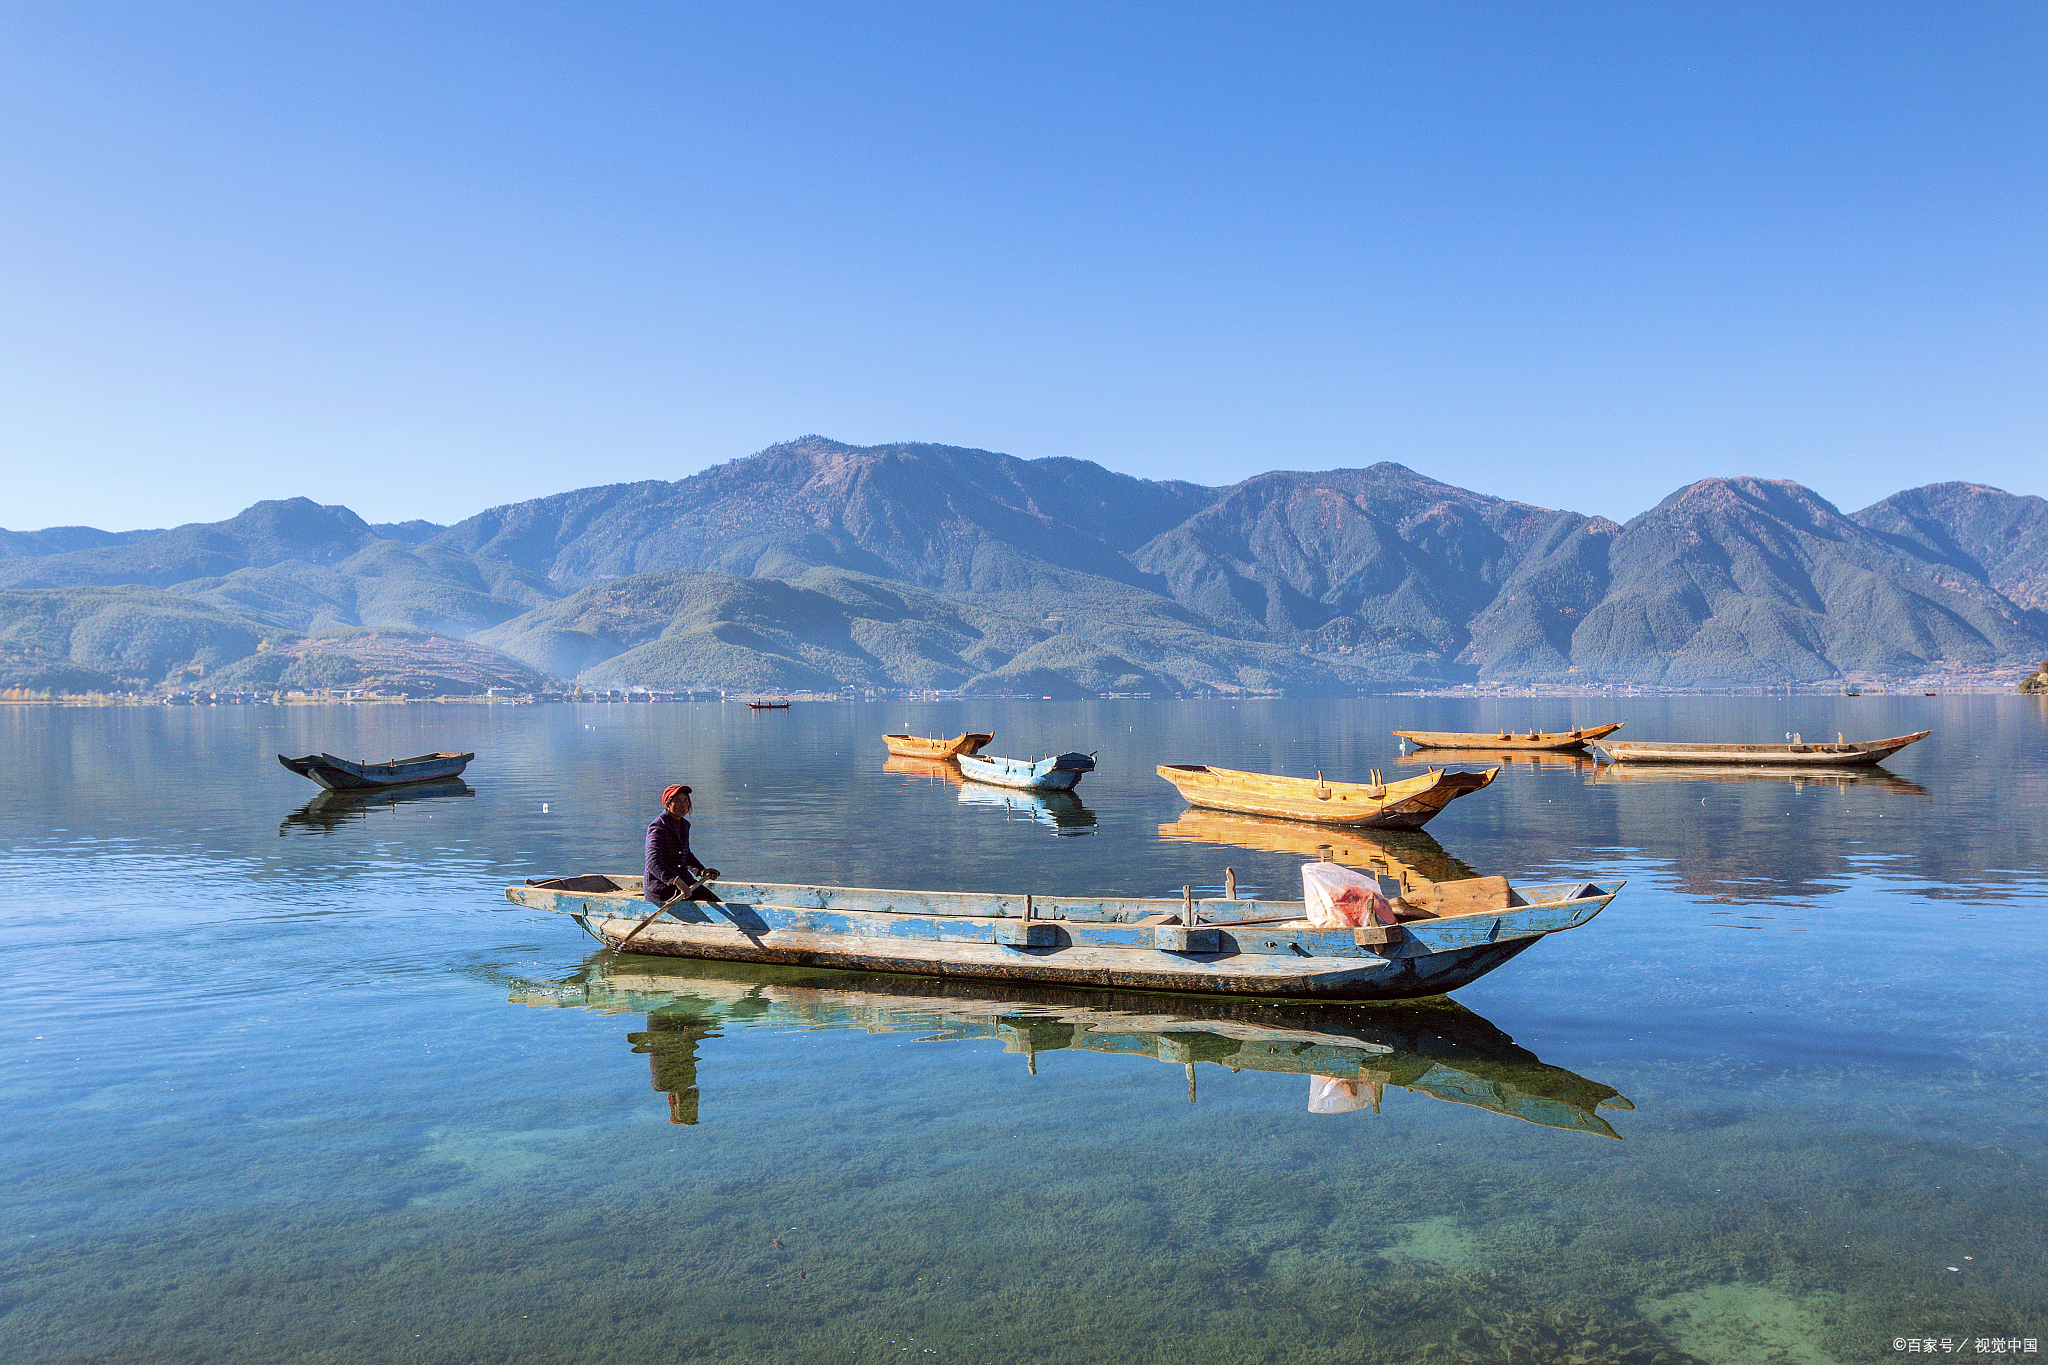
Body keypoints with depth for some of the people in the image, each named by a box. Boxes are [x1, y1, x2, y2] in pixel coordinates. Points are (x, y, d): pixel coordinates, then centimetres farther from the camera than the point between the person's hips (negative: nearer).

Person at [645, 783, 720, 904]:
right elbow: (653, 862, -28)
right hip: (660, 886, -8)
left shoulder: (684, 825, 11)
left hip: (683, 880, 8)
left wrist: (702, 870, 12)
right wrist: (676, 881, -40)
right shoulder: (657, 828, -15)